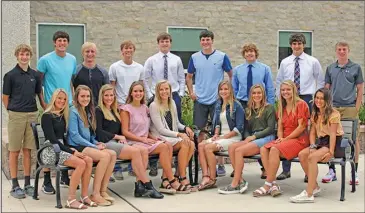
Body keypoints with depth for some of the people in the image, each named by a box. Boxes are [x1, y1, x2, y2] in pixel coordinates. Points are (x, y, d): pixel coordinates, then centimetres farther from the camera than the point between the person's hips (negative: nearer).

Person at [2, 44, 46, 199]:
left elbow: (40, 95, 16)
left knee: (28, 150, 8)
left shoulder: (35, 75, 9)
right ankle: (15, 186, 8)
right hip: (16, 116, -3)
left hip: (32, 115, 3)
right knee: (14, 151, 2)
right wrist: (12, 112, -5)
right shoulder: (10, 75, -2)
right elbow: (5, 98, 1)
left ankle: (27, 184, 14)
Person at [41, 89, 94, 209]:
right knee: (81, 163, -28)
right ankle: (71, 200, -24)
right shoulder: (47, 116, -7)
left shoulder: (62, 116, 17)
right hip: (51, 151, -7)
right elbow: (52, 139, -14)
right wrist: (71, 152, -17)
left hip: (61, 148, 7)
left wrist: (71, 148, -1)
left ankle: (84, 196, -14)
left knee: (89, 160, -17)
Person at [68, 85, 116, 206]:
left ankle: (103, 190, -14)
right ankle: (95, 194, -23)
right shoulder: (73, 112, -7)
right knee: (105, 156, -28)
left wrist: (96, 143, 3)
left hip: (87, 145, 8)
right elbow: (74, 136, -14)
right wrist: (94, 146, -15)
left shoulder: (88, 112, 19)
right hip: (76, 147, -8)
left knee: (112, 154, -16)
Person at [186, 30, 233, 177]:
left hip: (217, 100, -2)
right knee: (200, 131, 5)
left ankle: (221, 164, 7)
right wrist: (191, 92, 4)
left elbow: (231, 75, 7)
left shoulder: (222, 57, -1)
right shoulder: (194, 57, 6)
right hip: (200, 100, 2)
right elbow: (189, 77, 15)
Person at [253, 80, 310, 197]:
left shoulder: (301, 104, -3)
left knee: (274, 150, -32)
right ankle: (273, 184, -26)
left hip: (299, 139, -7)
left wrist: (285, 139, -13)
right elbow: (280, 127, 16)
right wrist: (280, 138, -6)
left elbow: (301, 127, -11)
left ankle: (268, 185, -26)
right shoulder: (281, 107, 20)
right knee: (263, 149, -21)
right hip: (284, 140, 7)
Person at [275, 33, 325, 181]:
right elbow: (279, 82, 15)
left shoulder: (313, 62, 3)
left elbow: (320, 81, 9)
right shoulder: (285, 62, 8)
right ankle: (286, 170, 10)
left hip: (307, 99, -2)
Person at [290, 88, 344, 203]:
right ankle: (315, 187, -8)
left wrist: (331, 152, -23)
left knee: (312, 157, -31)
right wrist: (312, 146, -8)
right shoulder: (315, 114, 16)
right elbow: (312, 132, 10)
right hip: (320, 141, 7)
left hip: (333, 142, -7)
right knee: (302, 154, -18)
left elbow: (333, 134, -15)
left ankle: (309, 194, -32)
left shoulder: (334, 113, -7)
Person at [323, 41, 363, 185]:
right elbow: (327, 89, 13)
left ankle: (354, 172, 8)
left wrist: (357, 108, -5)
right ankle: (332, 170, 13)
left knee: (354, 139, 0)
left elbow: (360, 89, 3)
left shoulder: (355, 68, 4)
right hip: (333, 108, 2)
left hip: (350, 108, -2)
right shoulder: (330, 68, 11)